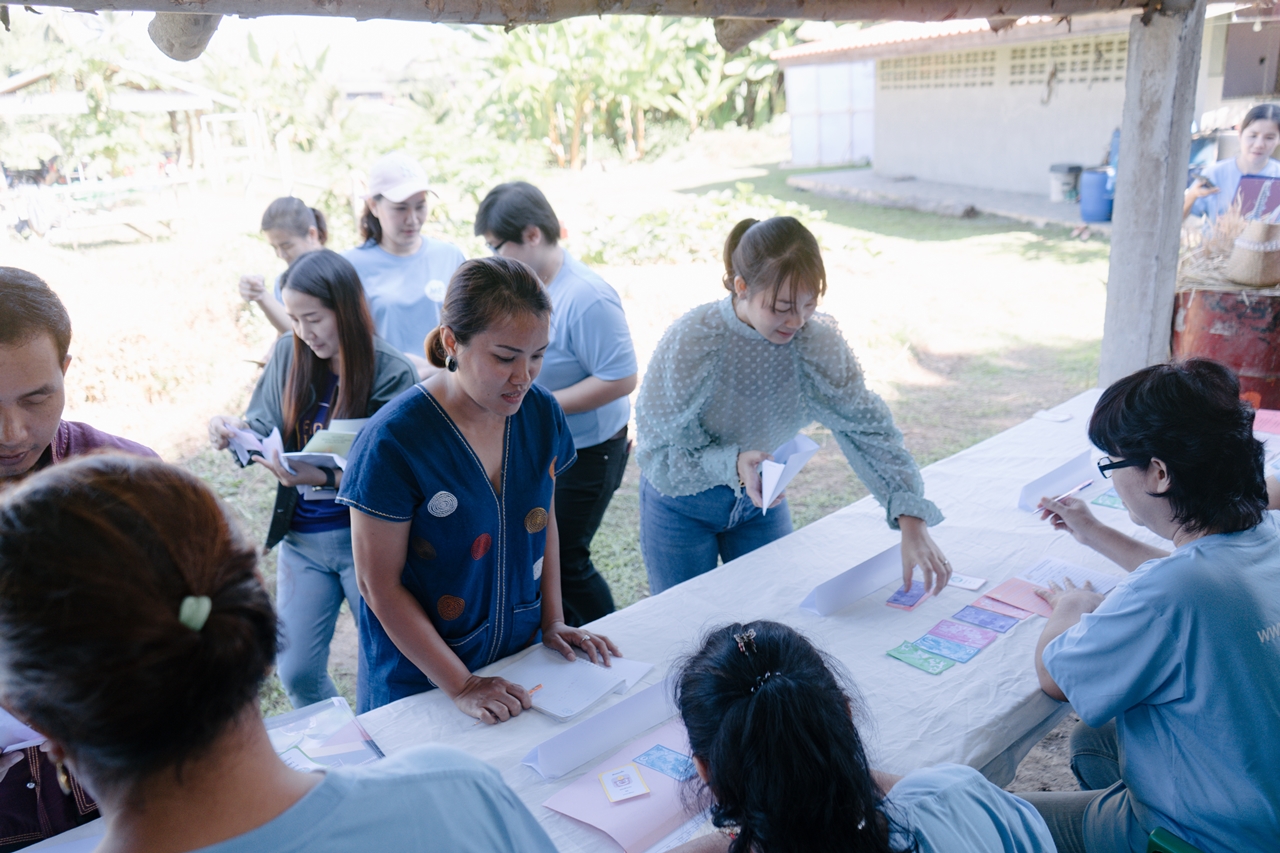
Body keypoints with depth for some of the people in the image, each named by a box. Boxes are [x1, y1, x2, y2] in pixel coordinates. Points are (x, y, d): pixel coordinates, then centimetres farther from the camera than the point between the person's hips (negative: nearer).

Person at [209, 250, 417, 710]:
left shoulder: (392, 373, -15)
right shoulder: (288, 354, -1)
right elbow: (265, 428, 7)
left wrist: (325, 477, -33)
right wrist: (234, 429, -15)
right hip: (301, 538, 5)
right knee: (296, 672, 12)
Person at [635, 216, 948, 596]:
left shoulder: (818, 340, -18)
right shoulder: (688, 343, -29)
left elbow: (867, 426, -20)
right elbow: (658, 454, -25)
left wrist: (912, 522, -30)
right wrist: (733, 464, -41)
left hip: (763, 500, 3)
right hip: (682, 507, -3)